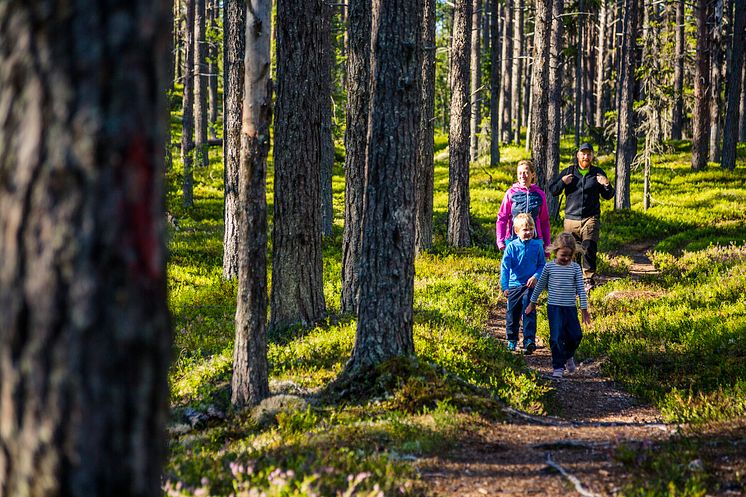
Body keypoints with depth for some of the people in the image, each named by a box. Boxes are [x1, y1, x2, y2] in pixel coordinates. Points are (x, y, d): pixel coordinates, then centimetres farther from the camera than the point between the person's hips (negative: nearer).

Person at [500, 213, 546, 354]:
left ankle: (529, 341, -13)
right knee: (512, 313, 10)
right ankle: (512, 340, 27)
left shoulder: (537, 246, -1)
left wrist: (536, 276, -12)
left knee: (529, 312, -11)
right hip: (514, 285, 1)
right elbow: (505, 267, -7)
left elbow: (542, 265, 8)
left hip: (529, 285, -1)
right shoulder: (512, 247, -6)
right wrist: (504, 287, -13)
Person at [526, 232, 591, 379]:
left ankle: (568, 356, 32)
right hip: (554, 307, -2)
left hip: (570, 308, 2)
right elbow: (540, 285, 8)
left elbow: (581, 289, 0)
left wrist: (584, 309, -3)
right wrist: (532, 303, 14)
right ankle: (558, 367, 1)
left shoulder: (575, 268, -1)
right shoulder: (549, 266, -3)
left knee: (575, 335, 2)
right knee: (556, 337, -6)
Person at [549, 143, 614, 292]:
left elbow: (608, 196, 13)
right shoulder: (568, 172, 11)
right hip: (571, 218, 2)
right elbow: (552, 191, 10)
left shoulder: (598, 173, 11)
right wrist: (562, 182, -8)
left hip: (591, 218, -2)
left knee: (589, 248, -18)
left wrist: (607, 185, -7)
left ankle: (589, 279, -19)